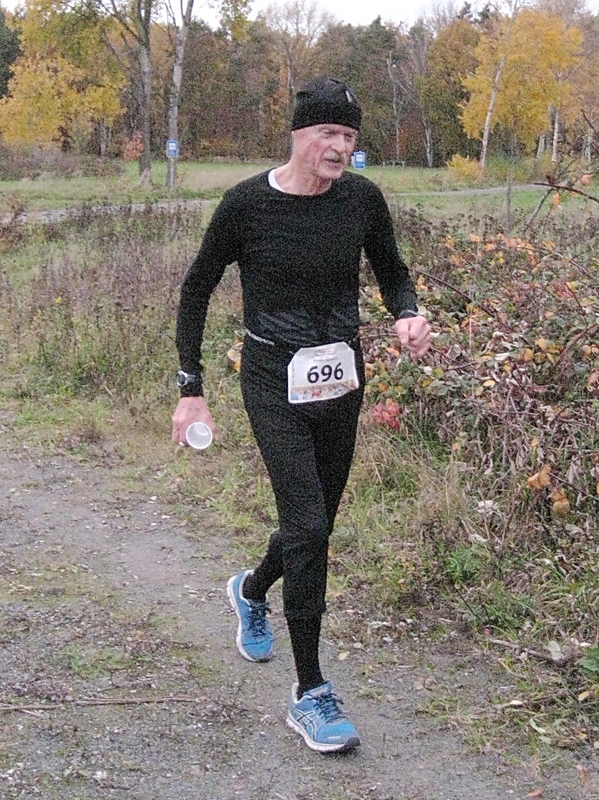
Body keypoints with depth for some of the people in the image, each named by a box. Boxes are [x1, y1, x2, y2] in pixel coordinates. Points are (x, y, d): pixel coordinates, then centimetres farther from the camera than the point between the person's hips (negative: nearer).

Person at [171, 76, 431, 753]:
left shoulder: (362, 198, -3)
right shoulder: (247, 204, -12)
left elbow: (392, 272, 14)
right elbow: (196, 290, 0)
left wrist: (407, 315, -10)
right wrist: (190, 387, -2)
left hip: (342, 379, 5)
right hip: (276, 382, -4)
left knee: (314, 523, 15)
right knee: (306, 524, -13)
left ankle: (250, 592, 50)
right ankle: (310, 693, 0)